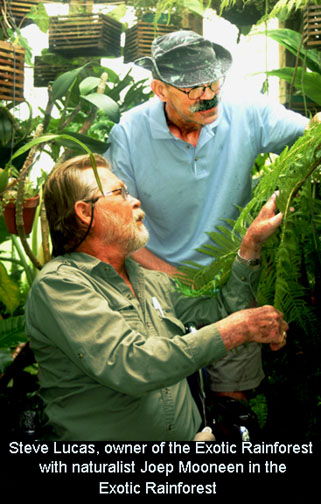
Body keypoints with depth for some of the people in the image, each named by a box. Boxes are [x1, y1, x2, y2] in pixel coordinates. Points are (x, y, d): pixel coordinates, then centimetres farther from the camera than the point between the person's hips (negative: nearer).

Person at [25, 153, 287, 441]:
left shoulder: (151, 280, 16)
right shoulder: (57, 285, -13)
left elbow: (222, 310, 19)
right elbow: (129, 367, -24)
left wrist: (253, 242, 12)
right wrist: (237, 329, -19)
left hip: (189, 439, 6)